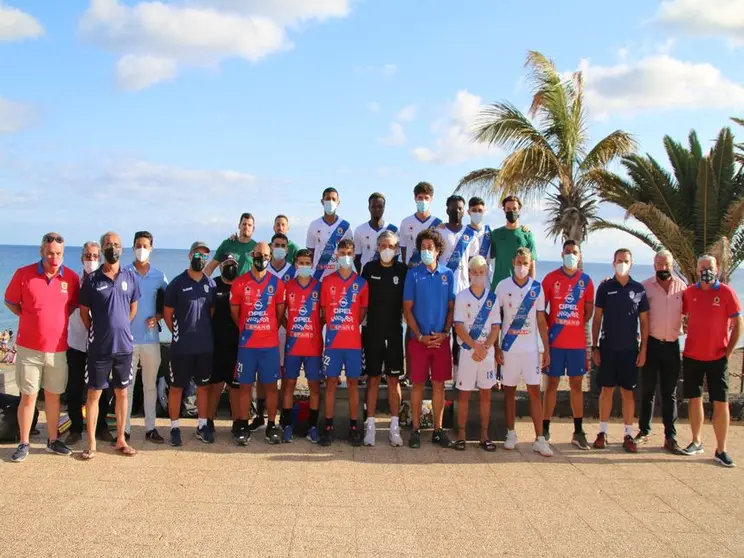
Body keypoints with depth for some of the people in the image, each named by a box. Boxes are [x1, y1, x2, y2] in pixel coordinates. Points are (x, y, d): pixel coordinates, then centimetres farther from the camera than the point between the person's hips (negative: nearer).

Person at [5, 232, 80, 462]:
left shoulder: (71, 277, -3)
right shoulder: (24, 274, -7)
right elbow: (10, 302, 5)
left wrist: (56, 319, 2)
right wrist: (32, 319, 2)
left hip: (58, 349, 2)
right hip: (28, 348, -2)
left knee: (53, 395, 13)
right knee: (28, 396, 4)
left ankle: (53, 440, 25)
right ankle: (24, 444, 15)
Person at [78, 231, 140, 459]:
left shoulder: (131, 277, 2)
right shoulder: (92, 279, -4)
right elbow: (84, 311, 4)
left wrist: (120, 328, 9)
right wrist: (98, 332, 6)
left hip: (124, 345, 2)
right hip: (99, 347, -2)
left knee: (122, 393, 10)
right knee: (94, 393, 3)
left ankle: (121, 440, 21)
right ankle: (91, 443, 11)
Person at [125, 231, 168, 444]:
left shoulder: (159, 276, 6)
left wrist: (157, 317, -6)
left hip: (151, 337, 2)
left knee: (150, 384, 9)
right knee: (127, 384, 2)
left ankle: (150, 427, 17)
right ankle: (124, 428, 8)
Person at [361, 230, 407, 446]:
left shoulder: (403, 270, 1)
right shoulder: (369, 268, 1)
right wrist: (361, 326, 2)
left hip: (394, 332, 0)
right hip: (372, 331, 0)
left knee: (394, 379, 5)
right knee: (373, 379, 5)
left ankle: (394, 426, 11)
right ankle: (370, 425, 9)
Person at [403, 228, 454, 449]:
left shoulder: (448, 274, 5)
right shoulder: (413, 274, -1)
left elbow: (452, 307, 7)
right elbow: (407, 309, -2)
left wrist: (445, 332, -6)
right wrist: (420, 336, -9)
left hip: (441, 339, 2)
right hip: (419, 338, -2)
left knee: (439, 384, 7)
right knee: (418, 384, 3)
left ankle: (438, 429, 15)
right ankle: (415, 429, 11)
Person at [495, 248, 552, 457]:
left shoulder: (537, 288, 3)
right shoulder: (503, 286, -1)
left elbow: (541, 321, 6)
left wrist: (546, 350, 3)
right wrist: (496, 347, -3)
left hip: (530, 348, 1)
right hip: (508, 348, 0)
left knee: (534, 391, -1)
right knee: (509, 390, 7)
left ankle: (540, 439, 1)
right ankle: (511, 434, 19)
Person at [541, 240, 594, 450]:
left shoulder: (586, 281, 5)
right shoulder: (551, 278, 0)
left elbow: (589, 311, 11)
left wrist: (576, 326, 2)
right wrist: (551, 327, -5)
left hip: (577, 342, 2)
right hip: (555, 341, -2)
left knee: (577, 385, 7)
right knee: (551, 384, 3)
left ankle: (578, 432, 14)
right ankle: (545, 430, 9)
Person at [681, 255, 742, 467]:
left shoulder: (726, 292, -5)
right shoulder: (689, 292, 3)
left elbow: (738, 323, -3)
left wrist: (729, 351, -5)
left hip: (717, 357, -3)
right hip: (692, 356, 3)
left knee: (721, 403, -3)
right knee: (694, 399, 10)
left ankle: (721, 450, 3)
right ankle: (697, 442, 23)